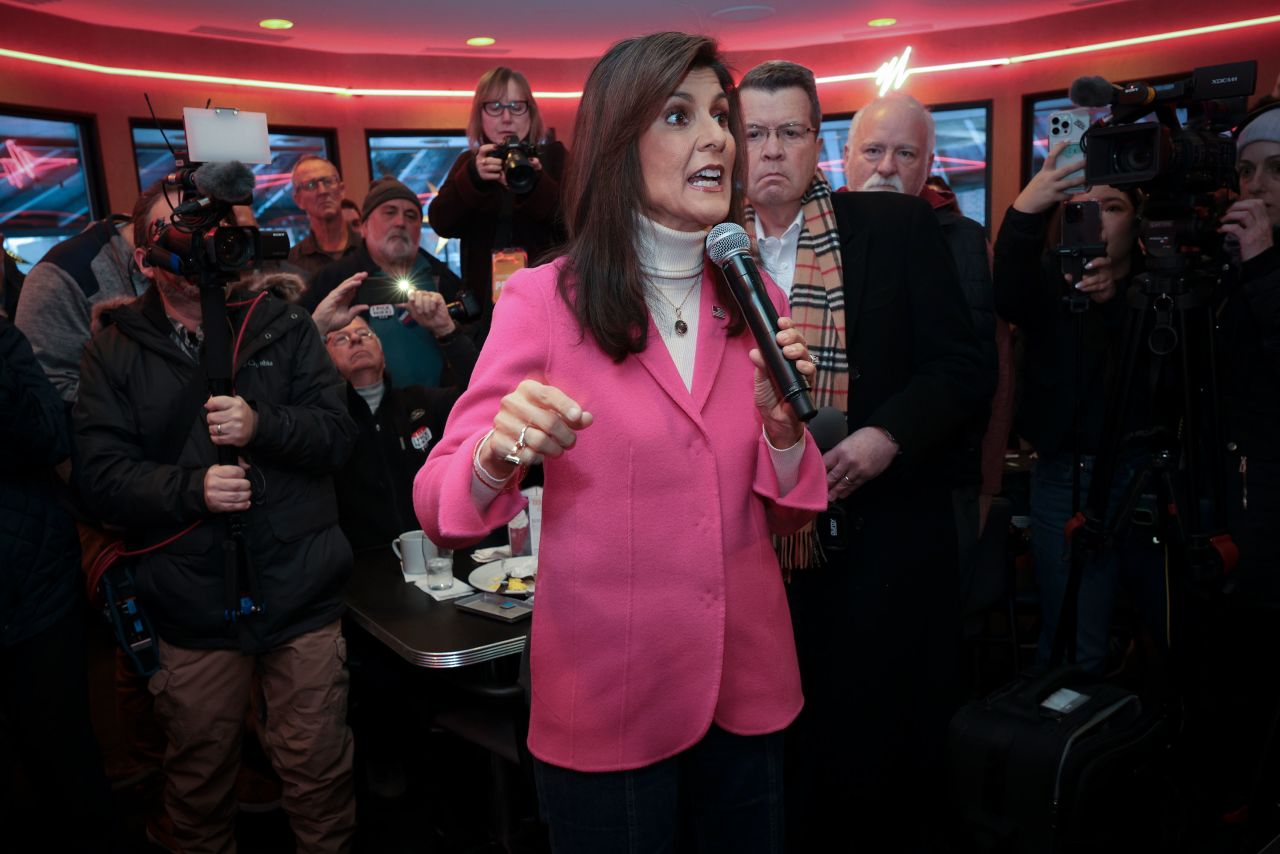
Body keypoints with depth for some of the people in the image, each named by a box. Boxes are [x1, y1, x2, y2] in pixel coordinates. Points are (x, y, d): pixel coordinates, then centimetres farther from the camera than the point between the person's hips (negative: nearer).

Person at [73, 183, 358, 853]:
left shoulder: (283, 327, 4)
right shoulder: (115, 350, 4)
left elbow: (337, 432, -5)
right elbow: (98, 471, -4)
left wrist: (263, 425, -22)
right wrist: (191, 488, -19)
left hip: (297, 590, 0)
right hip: (193, 603, 1)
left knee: (318, 770, 9)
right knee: (198, 774, 17)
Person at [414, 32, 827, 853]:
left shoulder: (754, 299, 1)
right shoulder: (544, 301, -12)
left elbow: (783, 515, 4)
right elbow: (440, 508, -12)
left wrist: (781, 422, -16)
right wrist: (496, 455, -33)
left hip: (749, 685, 5)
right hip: (605, 703, -4)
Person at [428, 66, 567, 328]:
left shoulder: (553, 155, 4)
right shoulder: (469, 163, 10)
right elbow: (441, 224, -5)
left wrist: (535, 183, -26)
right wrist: (473, 178, -21)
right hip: (485, 301, 2)